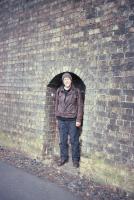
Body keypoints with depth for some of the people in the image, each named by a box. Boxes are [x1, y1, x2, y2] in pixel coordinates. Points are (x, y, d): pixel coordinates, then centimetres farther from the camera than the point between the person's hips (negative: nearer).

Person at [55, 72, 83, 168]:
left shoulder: (76, 91, -4)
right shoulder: (59, 91, 5)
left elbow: (80, 106, -4)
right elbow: (57, 104, 12)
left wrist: (78, 120, -9)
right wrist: (57, 116, 8)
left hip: (72, 120, -3)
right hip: (62, 120, 3)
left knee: (74, 140, 4)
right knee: (63, 140, 10)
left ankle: (75, 159, 19)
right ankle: (63, 158, 26)